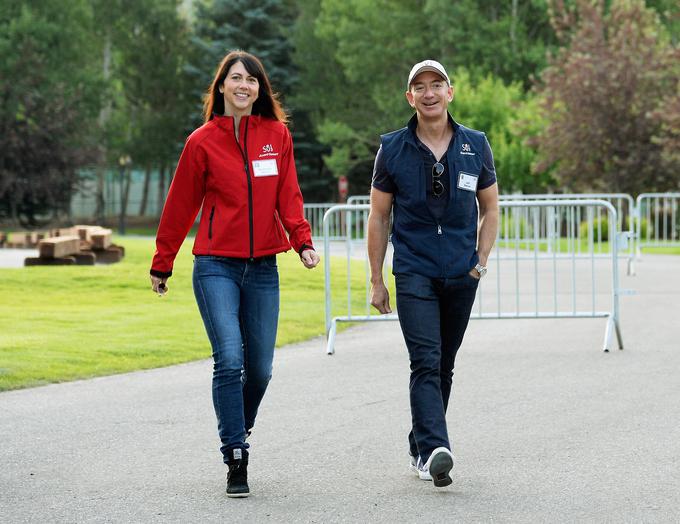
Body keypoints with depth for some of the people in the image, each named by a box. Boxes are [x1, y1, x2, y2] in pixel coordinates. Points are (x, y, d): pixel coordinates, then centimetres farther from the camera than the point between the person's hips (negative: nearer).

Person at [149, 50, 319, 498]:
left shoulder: (277, 135, 7)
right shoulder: (203, 141, 1)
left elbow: (288, 195, 5)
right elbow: (181, 205, 6)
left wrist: (303, 240, -11)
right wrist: (162, 264, 9)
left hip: (263, 268, 3)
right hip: (216, 266, -3)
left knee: (260, 368, 4)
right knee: (230, 360, -15)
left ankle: (238, 430, 33)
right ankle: (236, 461, -9)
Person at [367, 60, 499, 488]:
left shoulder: (476, 146, 4)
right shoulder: (393, 149, 0)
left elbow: (490, 209, 14)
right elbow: (379, 217, 6)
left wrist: (482, 260, 2)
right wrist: (377, 280, 4)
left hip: (461, 275, 3)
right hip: (414, 271, -3)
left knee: (444, 367, 10)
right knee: (426, 362, -16)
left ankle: (420, 447, 24)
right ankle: (435, 450, -28)